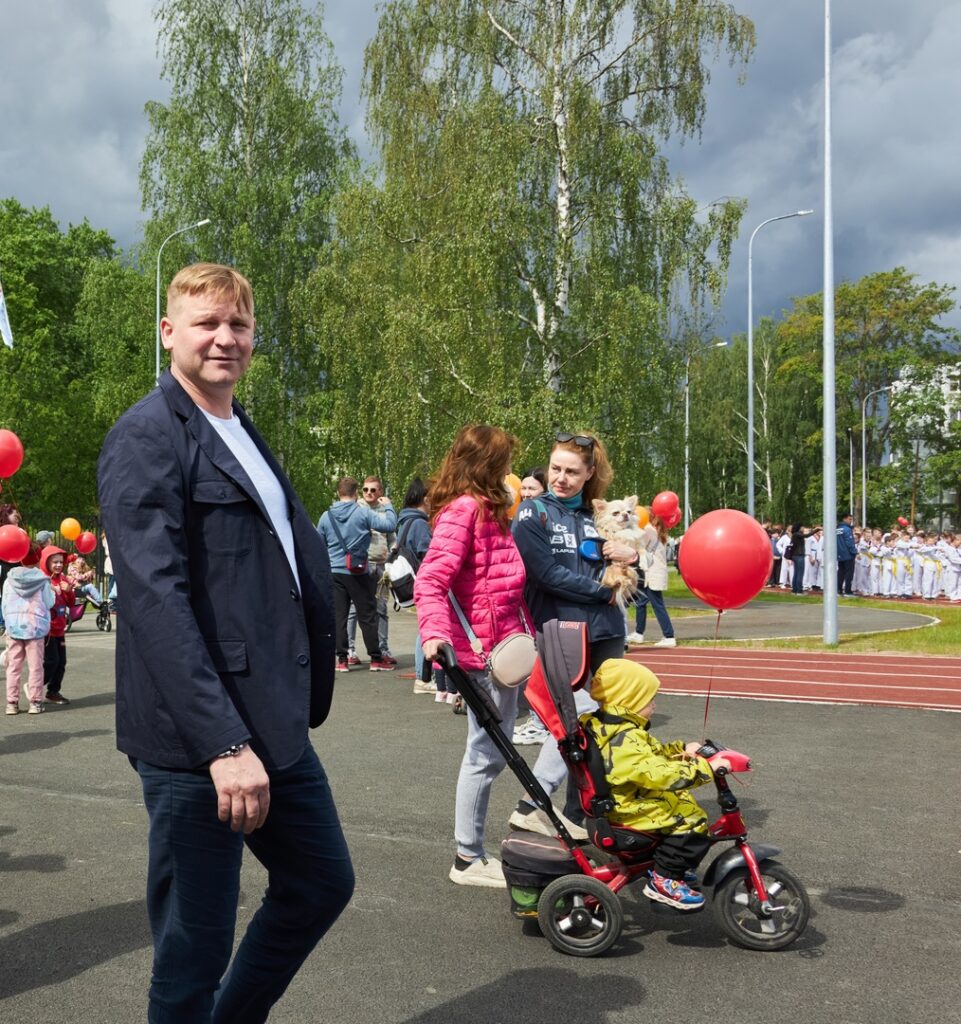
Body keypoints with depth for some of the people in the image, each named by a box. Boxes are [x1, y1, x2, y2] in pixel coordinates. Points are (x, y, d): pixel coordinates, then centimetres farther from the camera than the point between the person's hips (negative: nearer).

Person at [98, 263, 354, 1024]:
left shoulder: (247, 436, 16)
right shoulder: (148, 437, -11)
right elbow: (157, 598, -20)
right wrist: (223, 744, -25)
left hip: (276, 725, 9)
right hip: (199, 740, -9)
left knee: (323, 883, 19)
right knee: (194, 946, 3)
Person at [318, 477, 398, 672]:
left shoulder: (326, 516, 5)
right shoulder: (363, 513, -9)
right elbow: (390, 525, -14)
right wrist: (387, 507, 4)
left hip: (334, 572, 3)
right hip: (357, 573, -3)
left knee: (338, 617, 5)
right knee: (367, 617, 4)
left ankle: (342, 659, 4)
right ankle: (376, 658, 8)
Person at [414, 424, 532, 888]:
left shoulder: (488, 509, 17)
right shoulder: (463, 510, -14)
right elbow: (429, 581, -22)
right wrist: (435, 632, -34)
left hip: (502, 646, 10)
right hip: (484, 650, -10)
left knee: (492, 749, 15)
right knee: (487, 752, -2)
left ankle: (473, 850, 26)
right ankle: (468, 858, 10)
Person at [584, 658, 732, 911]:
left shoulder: (607, 727, 6)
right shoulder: (625, 741, -28)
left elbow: (652, 752, 18)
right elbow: (663, 774, -36)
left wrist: (681, 749, 8)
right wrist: (706, 767, -33)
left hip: (624, 800, 11)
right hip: (631, 809, -11)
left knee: (684, 802, 23)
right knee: (692, 821, -16)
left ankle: (670, 864, 31)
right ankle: (664, 880, -7)